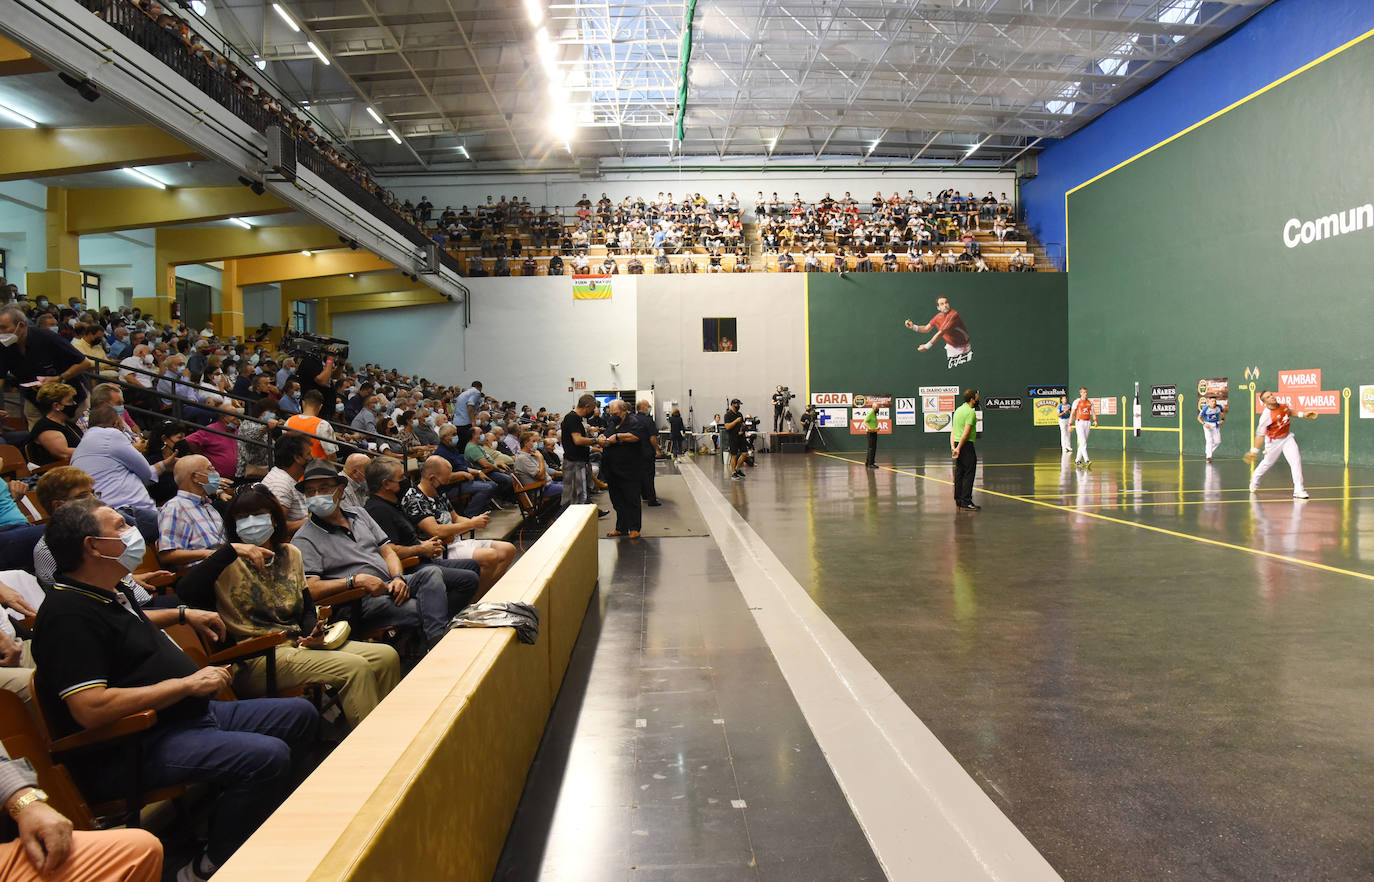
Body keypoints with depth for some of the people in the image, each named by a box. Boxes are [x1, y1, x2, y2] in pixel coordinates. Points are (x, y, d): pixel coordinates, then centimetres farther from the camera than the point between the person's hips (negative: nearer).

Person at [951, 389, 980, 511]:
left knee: (959, 473, 12)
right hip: (966, 445, -9)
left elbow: (953, 430, 12)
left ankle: (958, 500, 16)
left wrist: (953, 446, 6)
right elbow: (966, 432, -19)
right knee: (968, 474, -7)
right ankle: (966, 502, -9)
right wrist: (959, 448, -15)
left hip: (957, 445, 9)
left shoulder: (958, 410, 15)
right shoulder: (971, 412, -13)